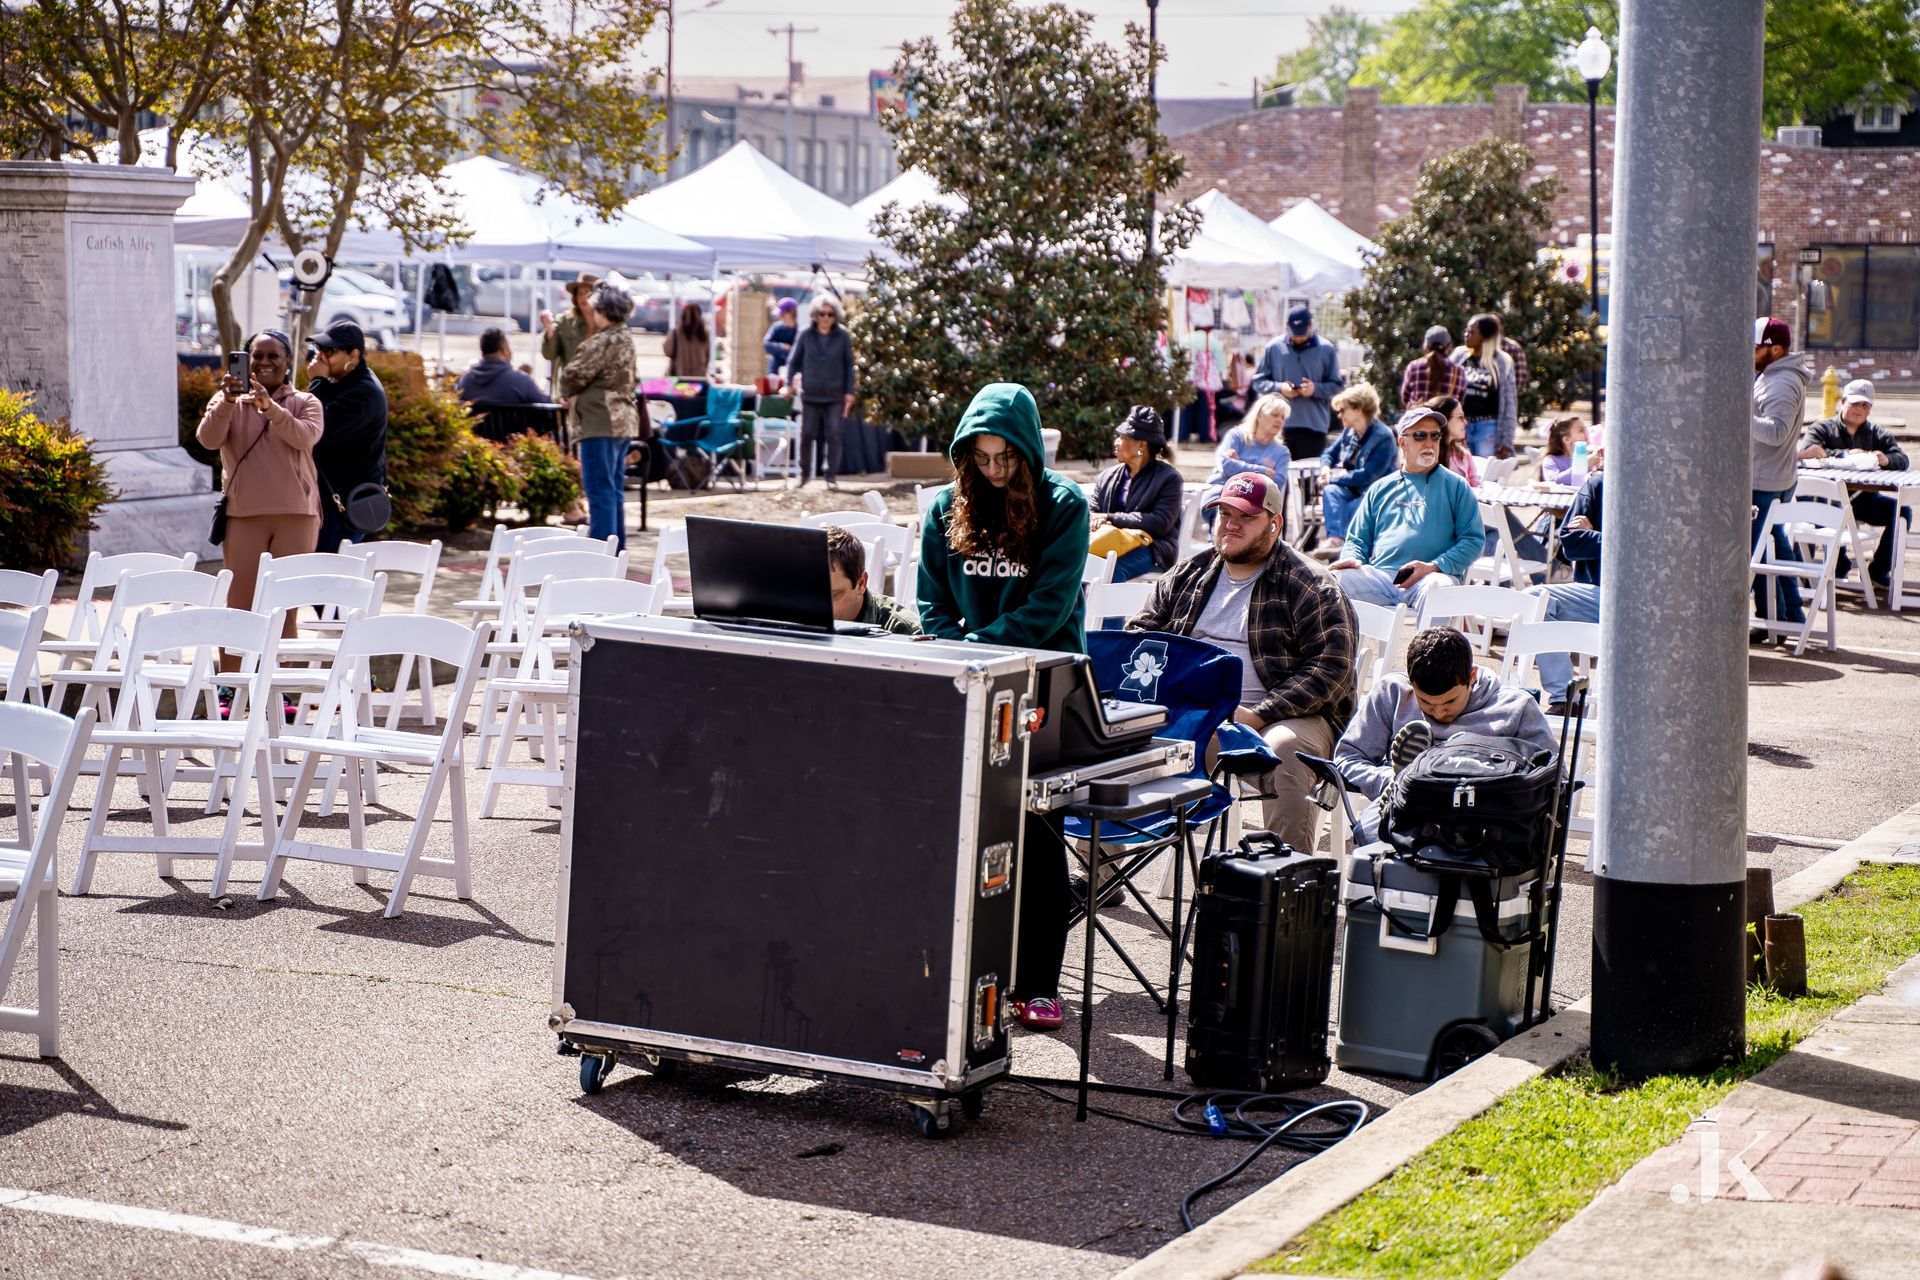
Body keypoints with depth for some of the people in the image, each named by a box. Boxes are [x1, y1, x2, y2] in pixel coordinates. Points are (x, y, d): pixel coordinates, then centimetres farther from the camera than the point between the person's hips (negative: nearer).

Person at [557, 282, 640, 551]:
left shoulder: (602, 342, -16)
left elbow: (570, 379, -12)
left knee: (600, 491, -8)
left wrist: (567, 387, 8)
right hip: (623, 421, 9)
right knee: (615, 490, 14)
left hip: (601, 424, -9)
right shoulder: (624, 337, 11)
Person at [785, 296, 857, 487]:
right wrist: (790, 384, 0)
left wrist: (849, 392, 1)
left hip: (835, 396, 0)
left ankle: (830, 475, 4)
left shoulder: (843, 336, 1)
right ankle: (804, 472, 18)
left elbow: (849, 365, 5)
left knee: (833, 435, -3)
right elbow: (794, 362, 8)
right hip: (810, 394, 0)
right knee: (807, 434, 3)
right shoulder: (806, 335, 1)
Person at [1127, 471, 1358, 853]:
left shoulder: (1309, 587, -1)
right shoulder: (1189, 576, 17)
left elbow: (1329, 668, -10)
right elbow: (1140, 631, 23)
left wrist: (1258, 716, -20)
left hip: (1287, 718, -4)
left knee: (1282, 750, -38)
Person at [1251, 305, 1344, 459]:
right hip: (1280, 424, 1)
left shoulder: (1326, 349, 4)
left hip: (1314, 425, -1)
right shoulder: (1274, 347, 5)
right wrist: (1279, 388, -9)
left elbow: (1336, 385, 7)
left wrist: (1316, 389, -12)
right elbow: (1258, 381, 9)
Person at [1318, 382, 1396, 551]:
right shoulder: (1349, 432, 10)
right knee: (1331, 491, -29)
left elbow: (1368, 475, -21)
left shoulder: (1383, 437, -14)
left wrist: (1337, 478, -16)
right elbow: (1329, 453, 23)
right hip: (1351, 489, 6)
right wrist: (1326, 468, -2)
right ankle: (1336, 539, -48)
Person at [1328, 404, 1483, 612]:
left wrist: (1433, 567, -9)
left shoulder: (1456, 487, 16)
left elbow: (1473, 540, 6)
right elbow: (1358, 539, 26)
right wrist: (1353, 559, 0)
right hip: (1379, 574, 2)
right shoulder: (1382, 489, 25)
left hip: (1432, 575, -2)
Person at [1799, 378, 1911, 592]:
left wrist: (1886, 459, -23)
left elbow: (1902, 459, 2)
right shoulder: (1822, 428, 8)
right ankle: (1838, 565, -16)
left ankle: (1878, 571, -6)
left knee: (1902, 511, -19)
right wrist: (1845, 454, -23)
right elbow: (1806, 453, -13)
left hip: (1863, 499, 4)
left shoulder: (1878, 434, 17)